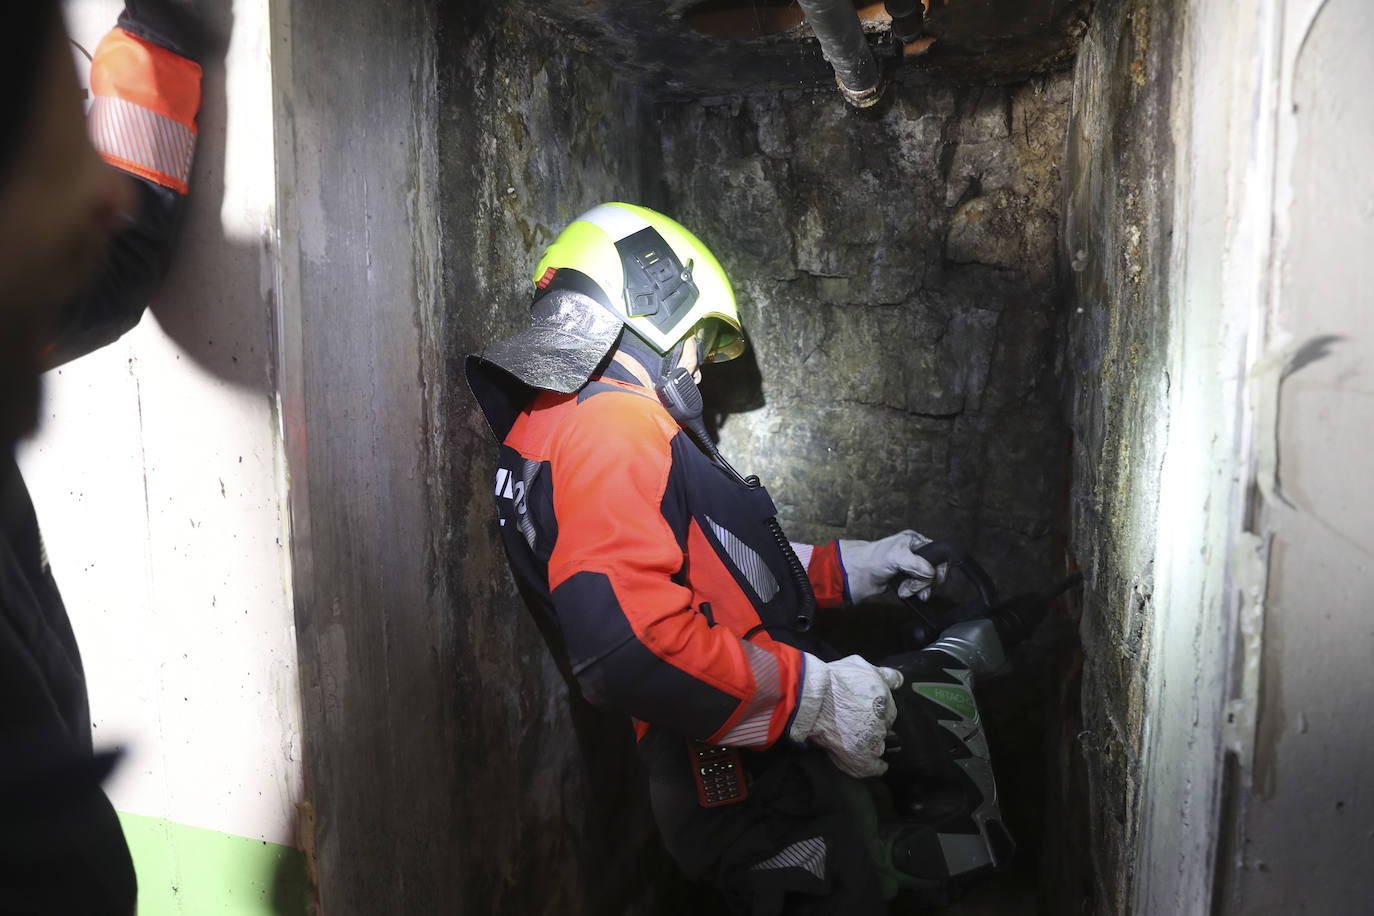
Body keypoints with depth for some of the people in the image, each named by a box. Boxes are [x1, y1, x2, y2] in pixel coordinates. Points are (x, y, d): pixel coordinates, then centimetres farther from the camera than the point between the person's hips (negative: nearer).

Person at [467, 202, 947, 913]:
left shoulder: (562, 420, 16)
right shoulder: (611, 423, -19)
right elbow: (628, 646, -32)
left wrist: (853, 567, 18)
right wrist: (816, 694, -23)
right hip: (757, 793, -10)